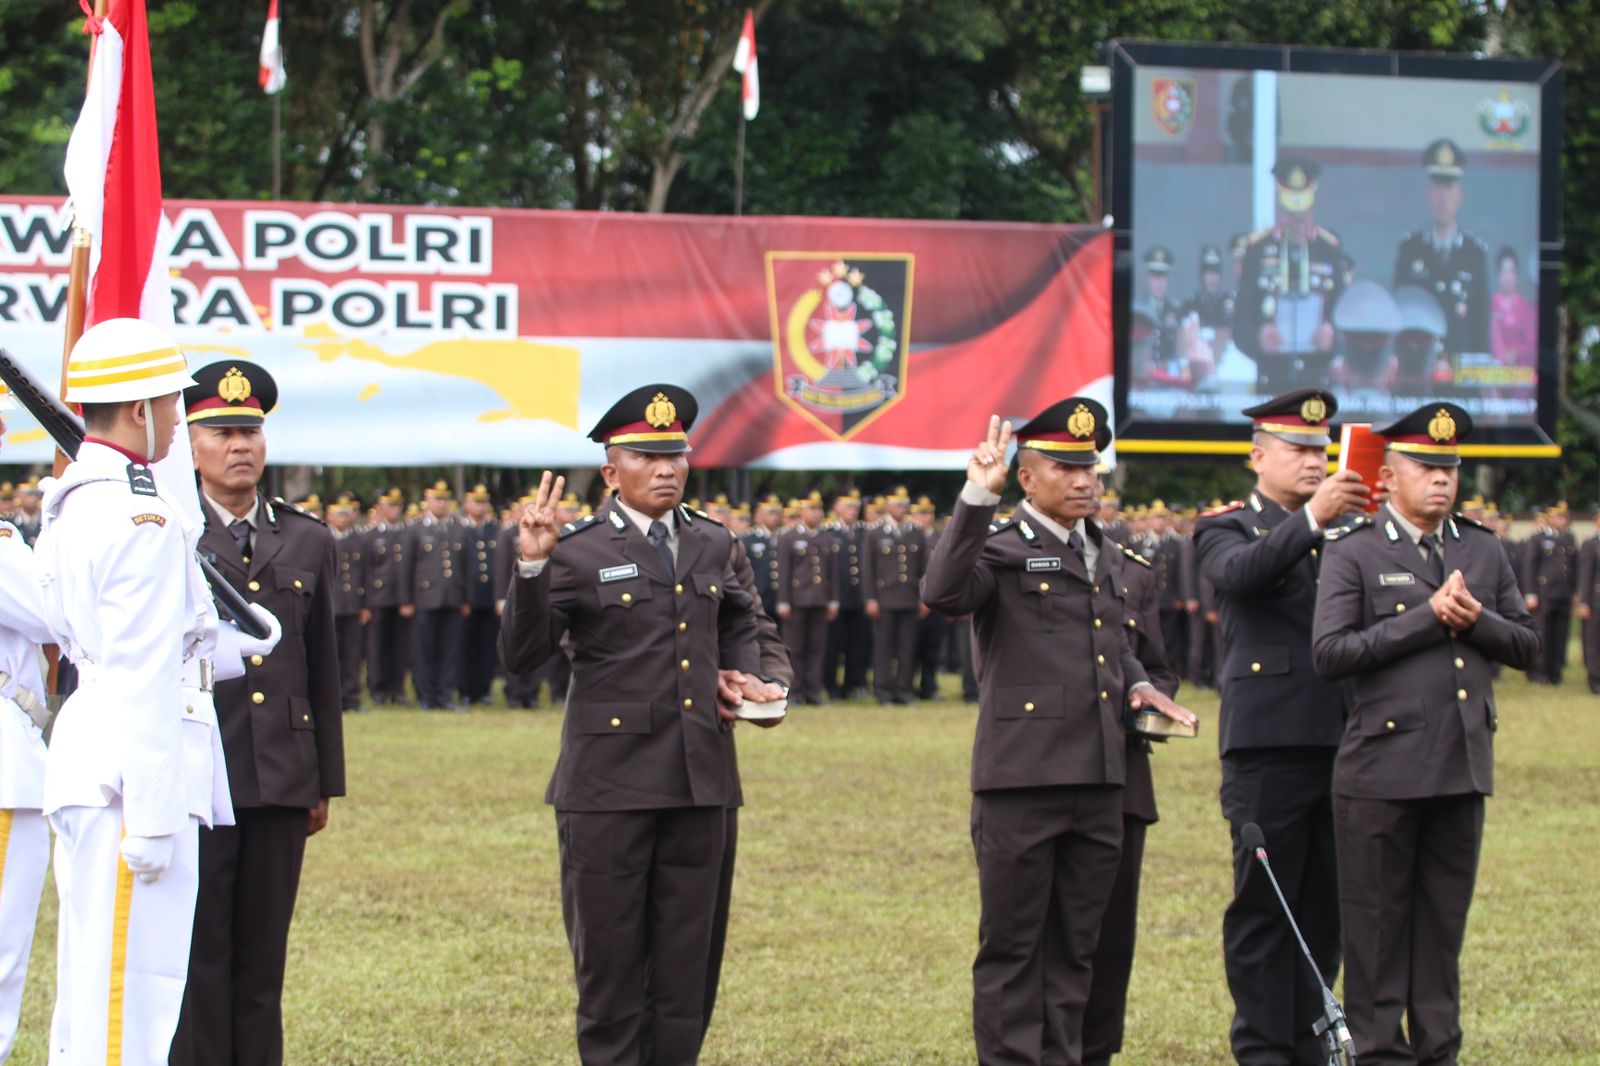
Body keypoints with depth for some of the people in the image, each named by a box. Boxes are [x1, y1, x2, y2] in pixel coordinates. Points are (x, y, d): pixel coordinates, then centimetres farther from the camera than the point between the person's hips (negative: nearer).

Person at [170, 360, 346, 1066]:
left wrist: (325, 782, 13)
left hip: (280, 782, 4)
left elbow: (323, 669, 15)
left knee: (262, 956, 7)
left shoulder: (307, 542, 14)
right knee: (196, 955, -2)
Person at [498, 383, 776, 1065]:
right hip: (609, 785, -5)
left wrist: (741, 674, 13)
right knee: (609, 959, 3)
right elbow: (521, 654, -12)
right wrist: (532, 566, -23)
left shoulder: (711, 544, 12)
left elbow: (737, 621, 31)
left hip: (699, 780, 5)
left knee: (685, 962, 9)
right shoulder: (577, 552, -4)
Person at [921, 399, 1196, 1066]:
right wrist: (977, 498, -28)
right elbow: (942, 593, -25)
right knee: (1012, 944, 1)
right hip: (1021, 780, -7)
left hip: (1099, 782, 7)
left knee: (1075, 947, 12)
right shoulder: (1000, 552, -3)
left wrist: (1136, 685, 13)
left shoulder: (1108, 560, 19)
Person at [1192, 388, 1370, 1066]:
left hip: (1341, 738, 5)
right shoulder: (1227, 528, 2)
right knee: (1263, 903, -1)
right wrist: (1311, 519, -31)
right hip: (1269, 742, -5)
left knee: (1326, 904, 9)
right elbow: (1239, 573, -21)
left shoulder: (1349, 528, 17)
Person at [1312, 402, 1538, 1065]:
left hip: (1463, 766, 4)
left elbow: (1526, 644, 13)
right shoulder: (1353, 553, -4)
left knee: (1444, 918, 10)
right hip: (1383, 769, -4)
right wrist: (1426, 619, -16)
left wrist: (1476, 620, -7)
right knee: (1378, 920, 2)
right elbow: (1329, 653, -14)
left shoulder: (1483, 551, 12)